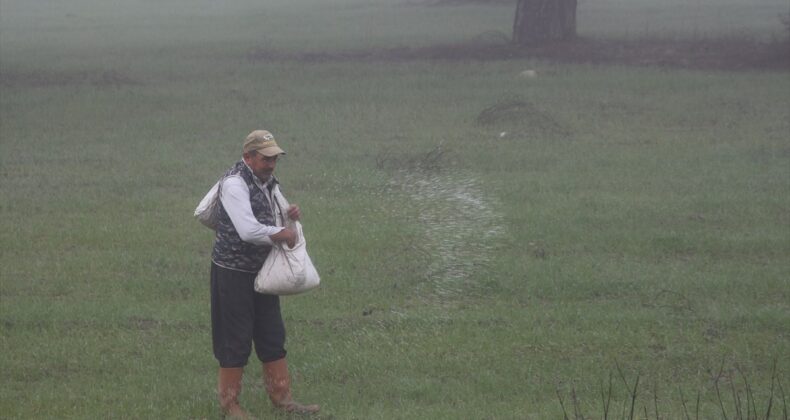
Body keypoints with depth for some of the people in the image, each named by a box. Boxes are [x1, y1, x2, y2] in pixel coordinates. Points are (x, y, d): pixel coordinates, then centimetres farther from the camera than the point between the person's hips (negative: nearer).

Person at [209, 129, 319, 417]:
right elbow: (249, 230, -29)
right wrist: (284, 234, -16)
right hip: (233, 272, -9)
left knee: (272, 335, 13)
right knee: (235, 339, 0)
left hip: (261, 271, 9)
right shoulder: (234, 183, -20)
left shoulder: (267, 181, 8)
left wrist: (289, 214, 0)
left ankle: (281, 397, 22)